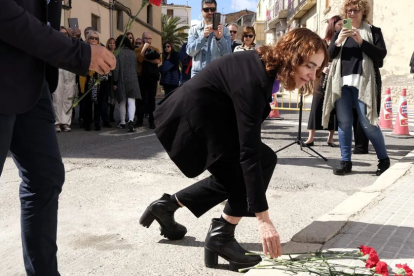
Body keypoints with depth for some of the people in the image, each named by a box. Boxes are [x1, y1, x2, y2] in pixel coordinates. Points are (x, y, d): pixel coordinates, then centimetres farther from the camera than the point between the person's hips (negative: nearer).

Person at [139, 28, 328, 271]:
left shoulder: (266, 65, -2)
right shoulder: (252, 79, -30)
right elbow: (249, 152, -34)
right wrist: (263, 219, -34)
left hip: (205, 115, 10)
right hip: (192, 119, -10)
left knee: (234, 174, 17)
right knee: (264, 160, -14)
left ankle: (167, 205, 26)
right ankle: (221, 236, -6)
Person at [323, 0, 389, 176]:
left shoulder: (373, 31, 8)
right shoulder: (340, 32, 17)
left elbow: (381, 54, -5)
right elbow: (329, 55, 8)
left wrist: (361, 41, -15)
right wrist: (338, 41, -10)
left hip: (363, 82, -3)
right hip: (342, 82, 4)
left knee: (367, 123, -6)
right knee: (343, 122, 1)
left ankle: (384, 159, 10)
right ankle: (346, 161, 9)